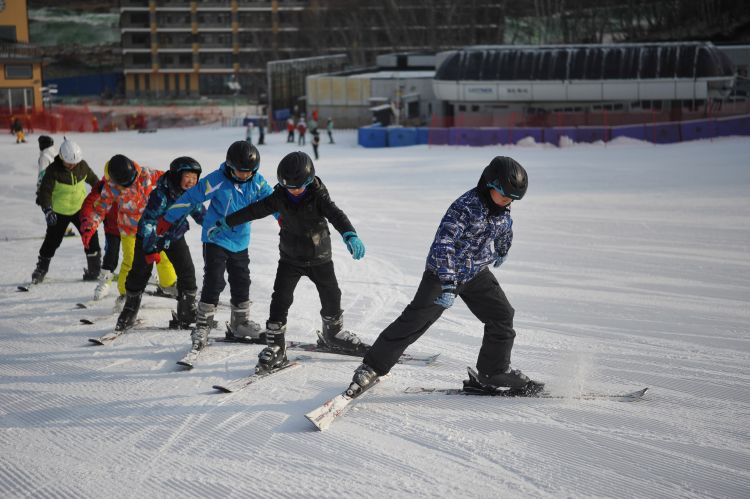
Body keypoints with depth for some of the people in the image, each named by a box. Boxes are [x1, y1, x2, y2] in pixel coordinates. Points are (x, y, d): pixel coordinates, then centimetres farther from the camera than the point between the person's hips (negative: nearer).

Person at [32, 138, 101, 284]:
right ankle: (41, 269, 24)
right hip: (59, 212, -3)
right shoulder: (53, 170, -20)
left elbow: (92, 179, 12)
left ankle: (94, 270, 6)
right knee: (52, 241, 5)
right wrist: (47, 209, -39)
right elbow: (45, 191, -25)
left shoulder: (82, 165, -7)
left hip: (80, 208, 3)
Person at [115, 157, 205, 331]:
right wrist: (150, 249, -34)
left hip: (175, 236, 5)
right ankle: (129, 312, 19)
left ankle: (187, 314, 4)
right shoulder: (161, 194, -32)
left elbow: (201, 214, 6)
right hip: (150, 237, -4)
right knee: (140, 273, 1)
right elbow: (148, 220, -31)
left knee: (187, 271, -6)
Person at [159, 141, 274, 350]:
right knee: (213, 283, -10)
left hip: (240, 243, 5)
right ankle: (202, 327, -2)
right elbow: (190, 198, -13)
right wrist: (168, 219, -8)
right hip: (216, 240, -5)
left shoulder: (257, 182, -5)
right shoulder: (216, 180, -18)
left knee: (241, 284, 13)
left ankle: (240, 325, 28)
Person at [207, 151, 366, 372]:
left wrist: (350, 235, -50)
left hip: (319, 257, 0)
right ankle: (275, 346, -2)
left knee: (331, 296, 11)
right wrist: (226, 224, 4)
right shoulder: (280, 197, -9)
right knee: (281, 299, -9)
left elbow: (335, 214, -31)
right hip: (290, 258, 1)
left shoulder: (318, 196, -16)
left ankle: (334, 333, 37)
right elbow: (254, 210, -1)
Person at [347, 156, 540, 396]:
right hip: (444, 271, -7)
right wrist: (448, 285, -37)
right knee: (415, 320, -13)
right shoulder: (465, 207, -27)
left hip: (477, 273, 7)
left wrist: (501, 253, 39)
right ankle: (372, 366, -9)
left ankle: (494, 371, 22)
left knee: (502, 315, 5)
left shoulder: (503, 208, -3)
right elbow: (443, 244, -32)